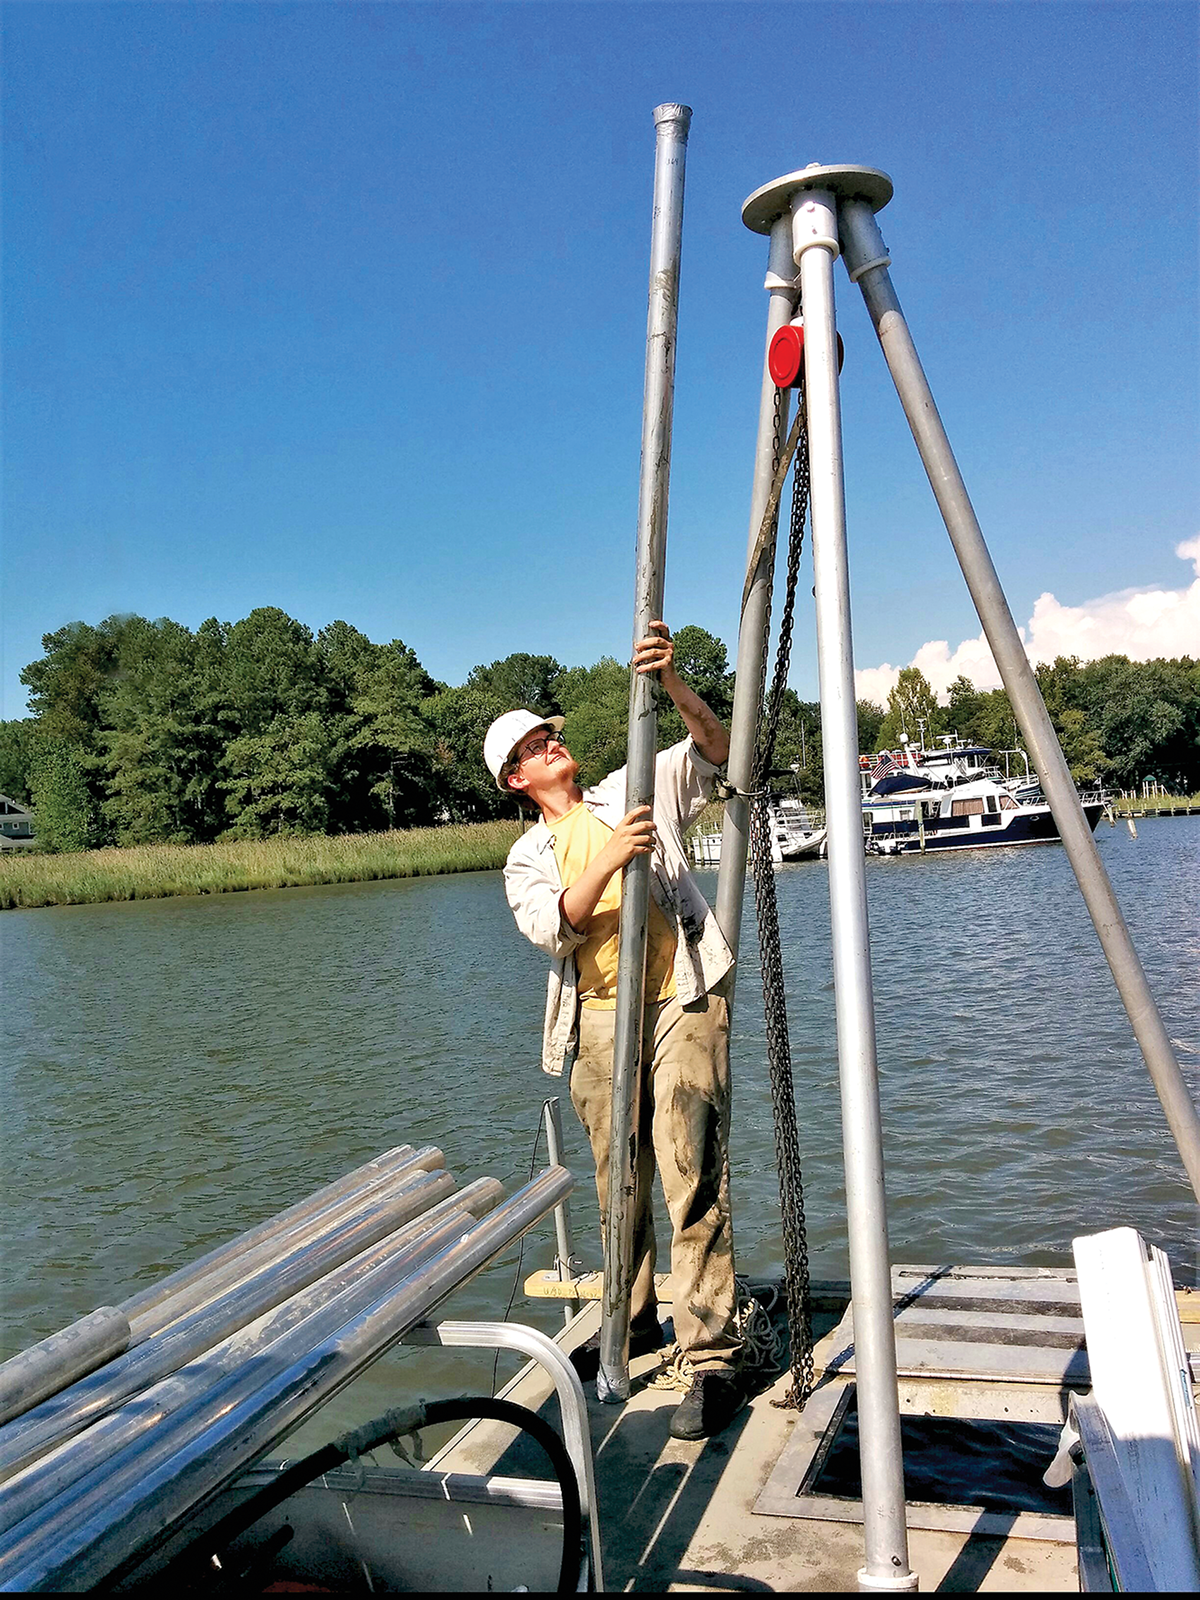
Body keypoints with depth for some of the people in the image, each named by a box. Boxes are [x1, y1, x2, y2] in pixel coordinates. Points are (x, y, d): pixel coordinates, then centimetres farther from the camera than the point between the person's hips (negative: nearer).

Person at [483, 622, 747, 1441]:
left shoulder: (635, 790, 11)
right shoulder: (528, 857, 12)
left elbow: (716, 747, -1)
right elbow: (553, 928, -7)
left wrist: (672, 681, -17)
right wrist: (610, 860, -21)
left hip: (681, 1002, -3)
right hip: (600, 1020, 3)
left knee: (692, 1176, -11)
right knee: (619, 1183, 13)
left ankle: (714, 1359, -5)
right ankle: (634, 1320, 33)